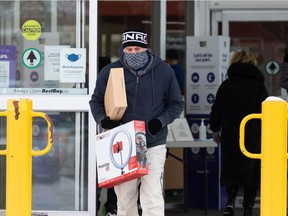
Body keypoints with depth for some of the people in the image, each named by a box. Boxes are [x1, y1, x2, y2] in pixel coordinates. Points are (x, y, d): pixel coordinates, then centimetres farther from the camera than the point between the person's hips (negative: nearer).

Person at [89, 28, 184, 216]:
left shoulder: (164, 71, 0)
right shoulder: (110, 71, 2)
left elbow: (177, 104, 8)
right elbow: (96, 101, 13)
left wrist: (161, 121, -10)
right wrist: (103, 119, -8)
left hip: (154, 145, -2)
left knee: (152, 199, -12)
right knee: (125, 201, 10)